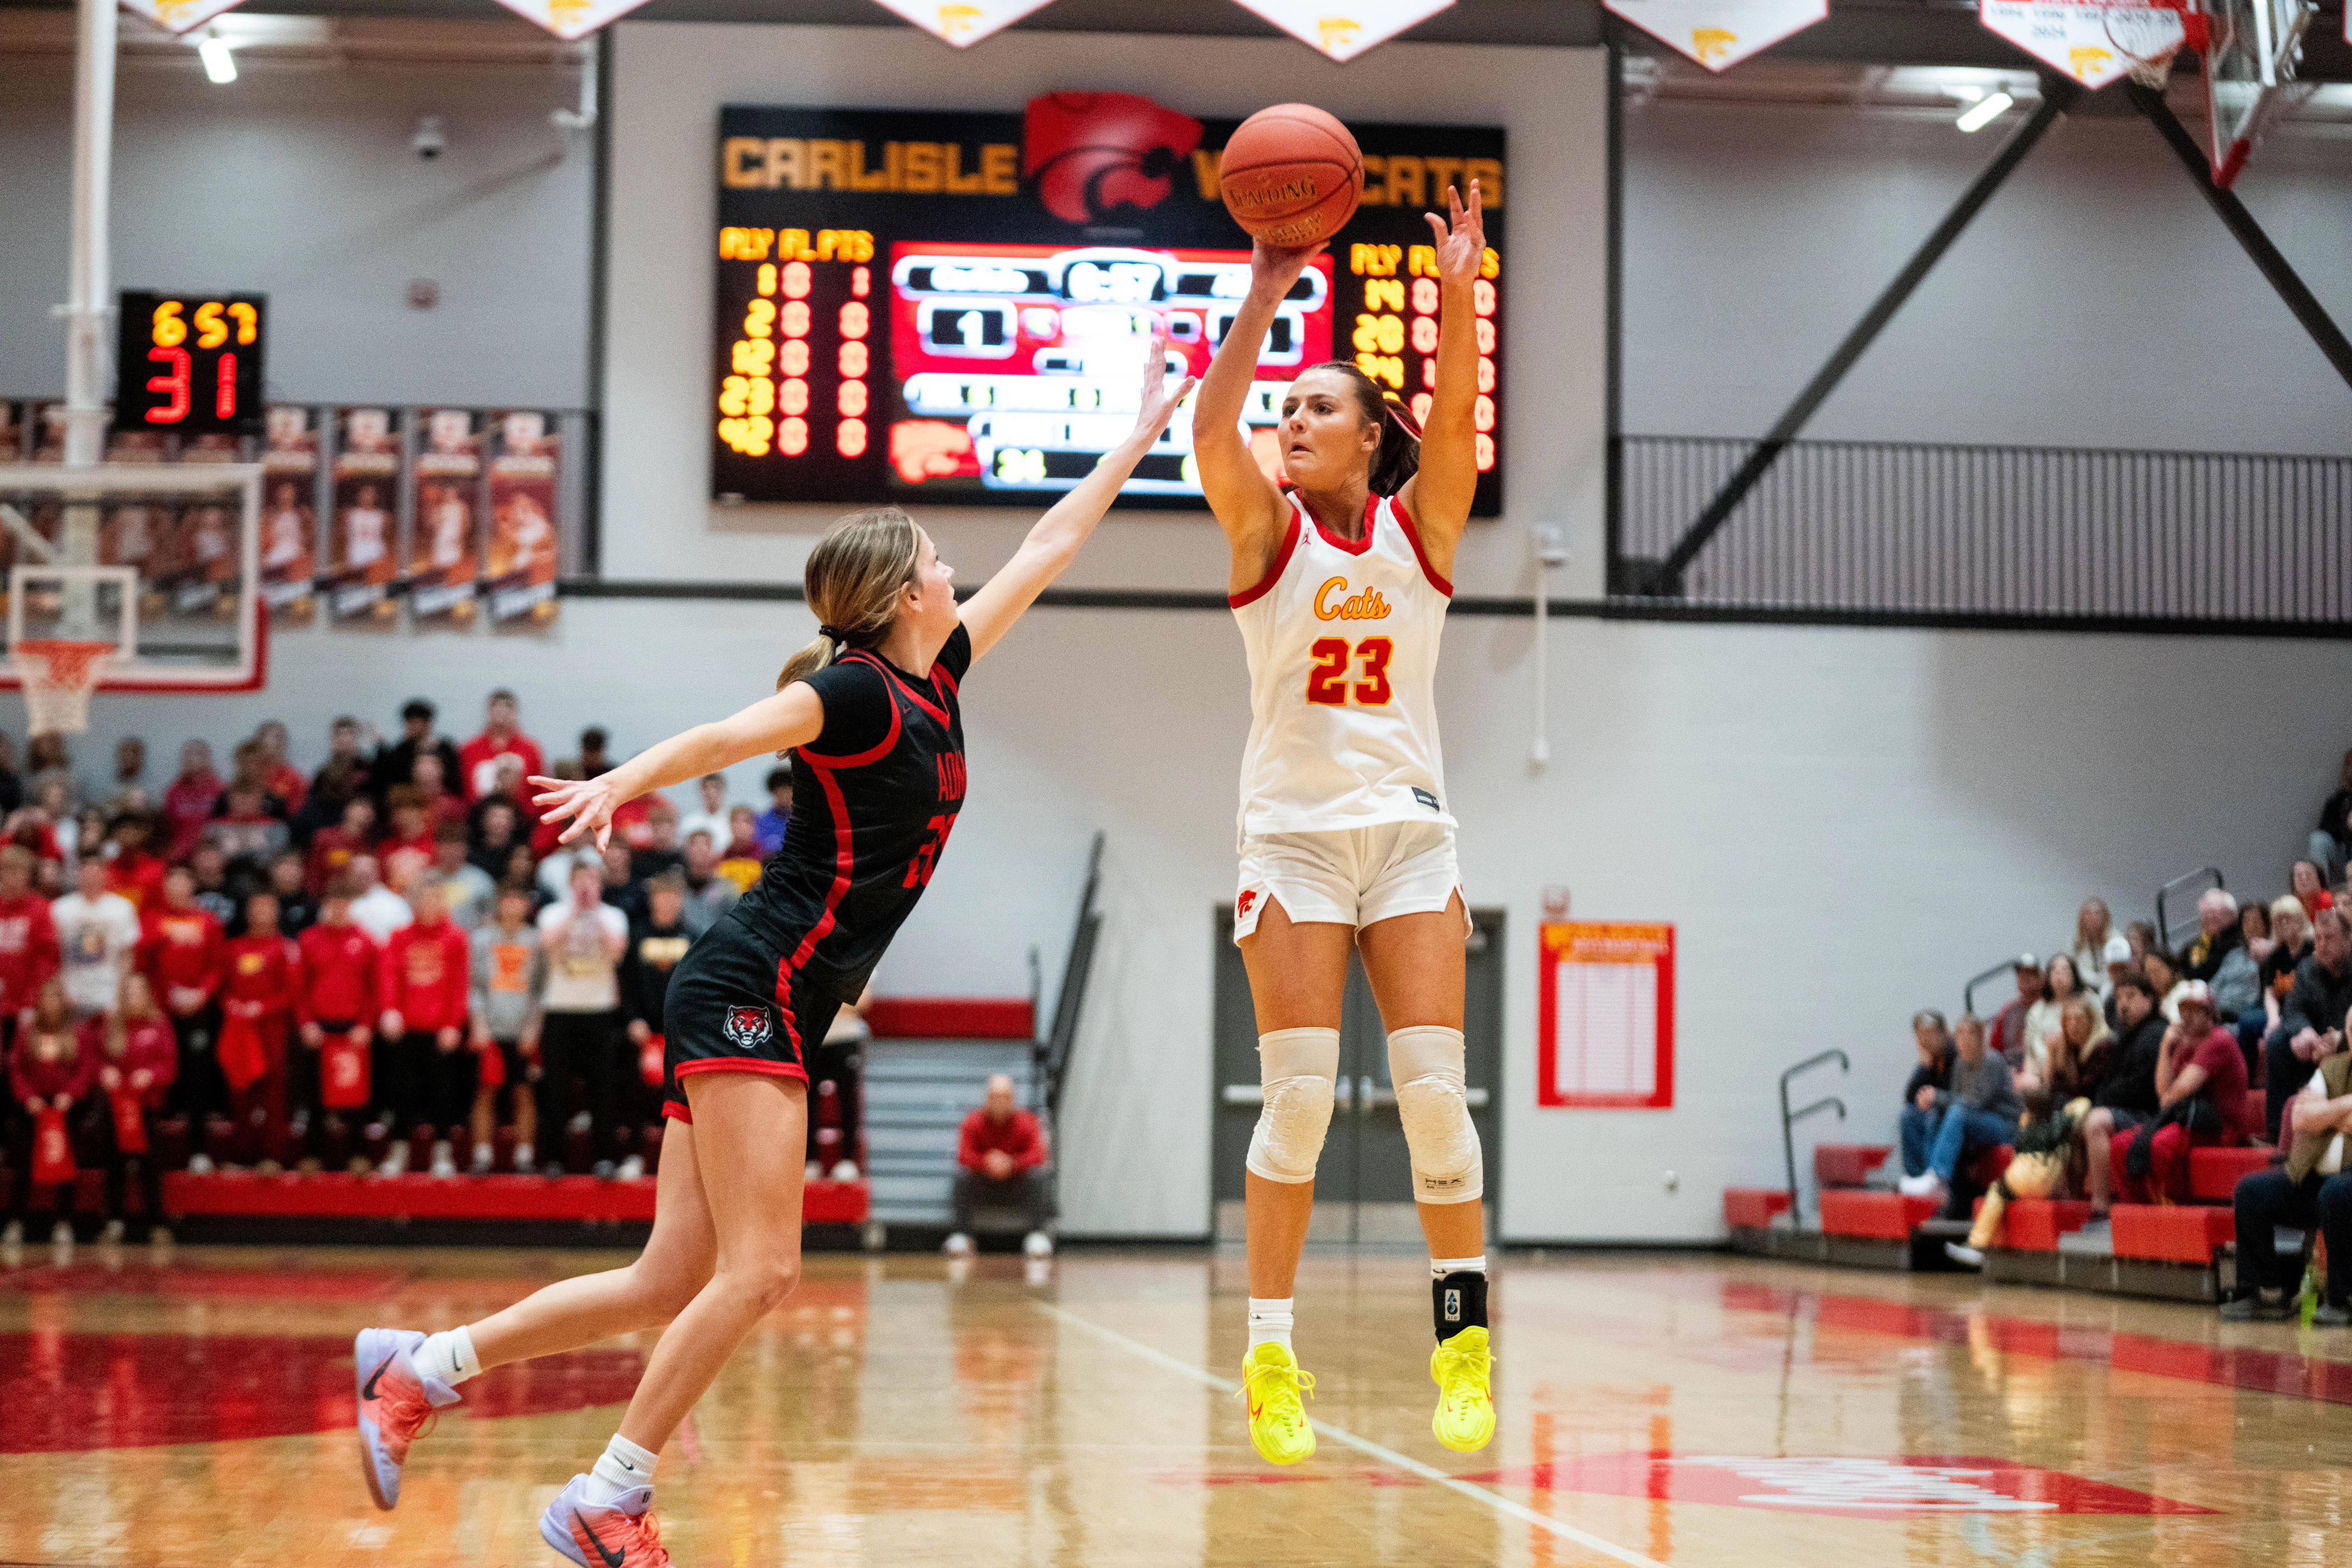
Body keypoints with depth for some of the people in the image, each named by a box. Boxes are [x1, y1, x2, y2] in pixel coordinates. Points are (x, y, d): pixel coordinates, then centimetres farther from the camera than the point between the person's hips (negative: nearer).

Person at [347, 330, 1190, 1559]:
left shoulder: (936, 679, 16)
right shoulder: (859, 690, -9)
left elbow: (1043, 553, 25)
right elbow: (727, 734, -26)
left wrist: (1139, 436, 30)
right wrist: (622, 783, -43)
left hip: (765, 1011, 9)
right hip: (749, 991, -9)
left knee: (676, 1283, 5)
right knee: (759, 1270, -14)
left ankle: (420, 1365, 11)